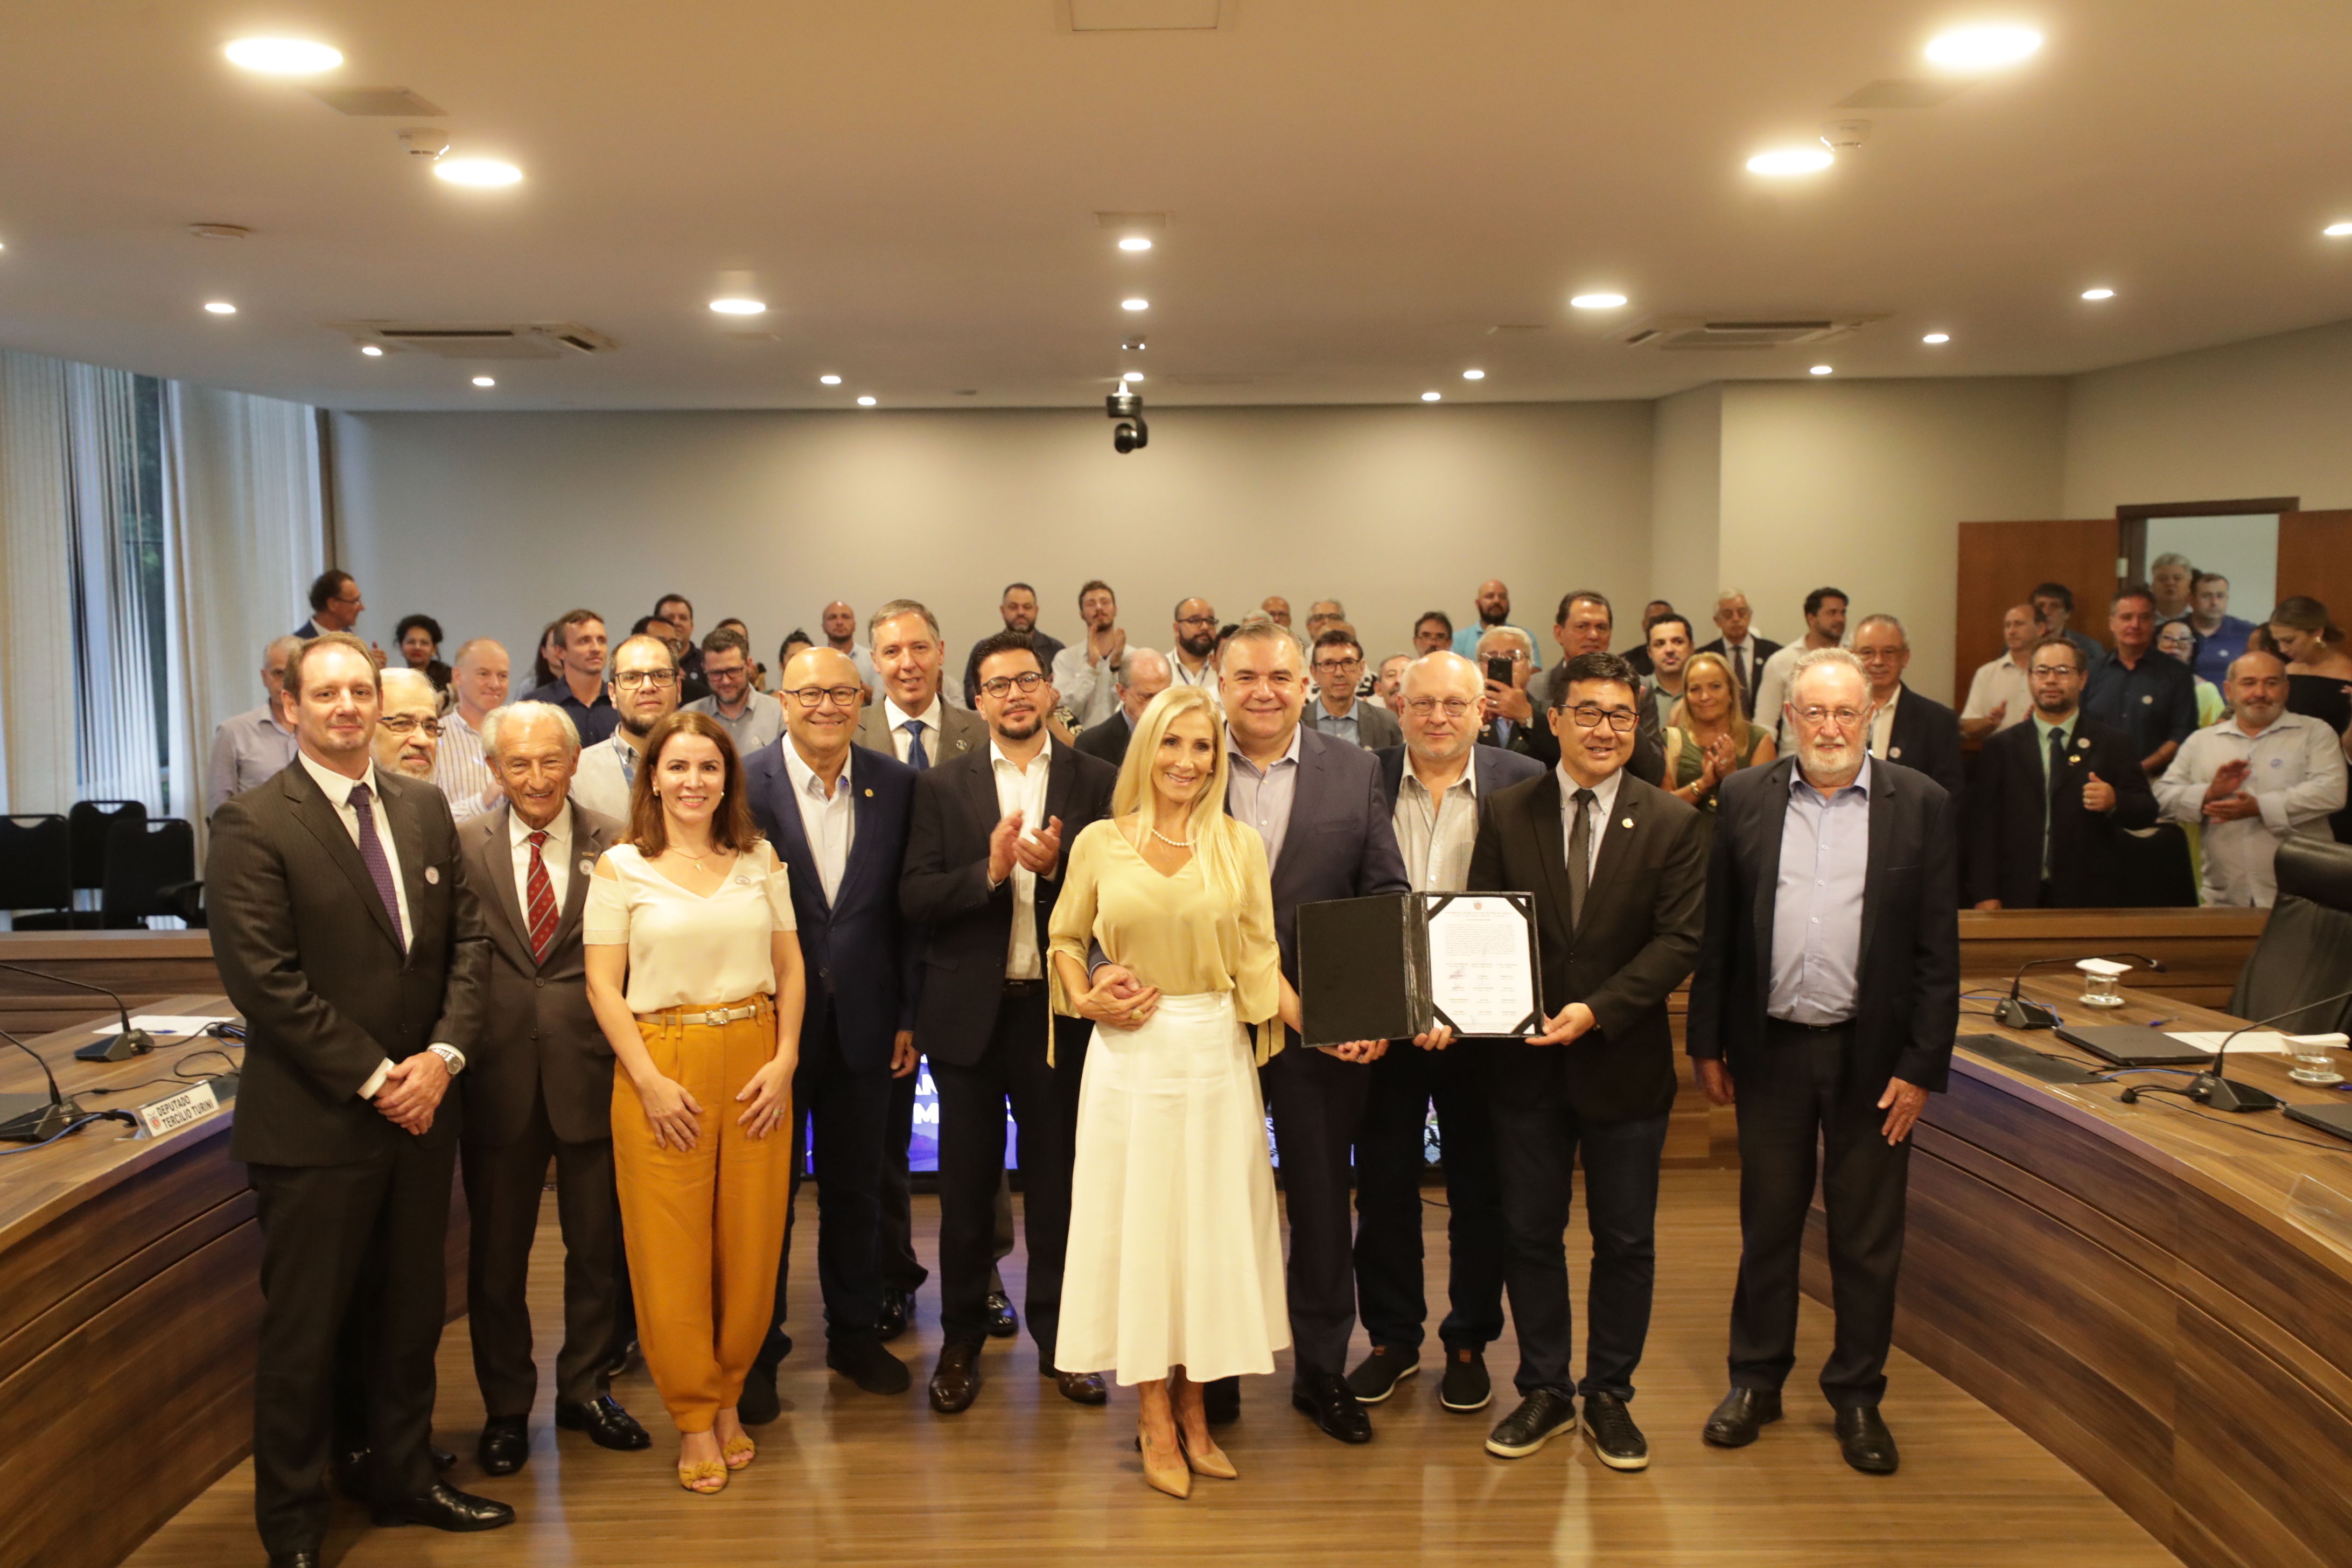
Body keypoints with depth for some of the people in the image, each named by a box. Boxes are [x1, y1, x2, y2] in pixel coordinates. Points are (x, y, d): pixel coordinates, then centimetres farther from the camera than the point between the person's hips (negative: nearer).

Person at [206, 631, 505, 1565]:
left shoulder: (424, 808, 8)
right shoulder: (251, 825, -10)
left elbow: (466, 937, 7)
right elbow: (265, 981, -16)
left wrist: (444, 1052, -7)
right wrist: (374, 1078, -15)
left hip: (421, 1107, 5)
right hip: (314, 1122, -5)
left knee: (411, 1312, 17)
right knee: (305, 1331, 8)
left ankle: (401, 1478, 34)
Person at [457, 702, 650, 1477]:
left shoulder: (615, 846, -2)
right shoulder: (463, 845, -1)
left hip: (591, 1071, 0)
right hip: (499, 1074, 0)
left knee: (598, 1244, 13)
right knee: (496, 1252, 13)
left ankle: (584, 1389, 34)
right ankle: (506, 1407, 31)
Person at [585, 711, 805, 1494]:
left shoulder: (760, 861, 8)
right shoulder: (620, 867, 0)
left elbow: (789, 968, 8)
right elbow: (603, 986, -4)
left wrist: (785, 1059, -4)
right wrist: (651, 1082, -11)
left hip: (755, 1066, 3)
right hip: (662, 1066, -2)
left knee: (750, 1243, 7)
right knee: (671, 1246, 3)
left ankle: (728, 1397, 26)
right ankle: (694, 1419, 18)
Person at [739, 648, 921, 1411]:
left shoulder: (896, 783, -1)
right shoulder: (744, 786, -10)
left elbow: (908, 907, 2)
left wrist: (909, 1015, 1)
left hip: (862, 1022, 3)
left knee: (856, 1187, 16)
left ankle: (855, 1333, 34)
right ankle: (756, 1351, 27)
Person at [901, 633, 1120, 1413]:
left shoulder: (1096, 781, 0)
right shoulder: (943, 786, 2)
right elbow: (914, 897, -6)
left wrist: (1055, 869, -21)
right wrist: (989, 871, -20)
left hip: (1057, 1006, 0)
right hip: (968, 1008, 1)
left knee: (1056, 1175, 11)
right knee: (968, 1181, 11)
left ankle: (1058, 1335, 27)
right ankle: (962, 1340, 27)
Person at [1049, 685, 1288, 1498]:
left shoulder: (1241, 843, 2)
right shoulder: (1099, 843, 1)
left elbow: (1260, 963, 2)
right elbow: (1065, 938, 11)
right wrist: (1087, 1001, -7)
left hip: (1218, 1056, 1)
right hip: (1132, 1056, -1)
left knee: (1211, 1226, 8)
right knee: (1138, 1224, 6)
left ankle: (1193, 1411, 23)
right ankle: (1155, 1416, 20)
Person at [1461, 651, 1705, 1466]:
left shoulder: (1671, 822, -3)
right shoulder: (1507, 813, 1)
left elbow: (1679, 940, -9)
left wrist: (1597, 1010, -20)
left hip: (1624, 1061, -1)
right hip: (1526, 1059, 1)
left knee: (1625, 1242, 10)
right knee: (1530, 1234, 12)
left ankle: (1609, 1395, 28)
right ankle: (1543, 1390, 29)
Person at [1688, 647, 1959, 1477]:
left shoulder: (1920, 804, -2)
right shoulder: (1746, 798, 2)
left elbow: (1938, 948, -2)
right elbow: (1717, 932, 4)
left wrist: (1923, 1066, -6)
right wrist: (1707, 1044, 2)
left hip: (1872, 1053, -1)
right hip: (1772, 1048, 1)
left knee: (1868, 1237, 10)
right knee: (1767, 1223, 13)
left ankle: (1857, 1394, 26)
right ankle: (1756, 1378, 28)